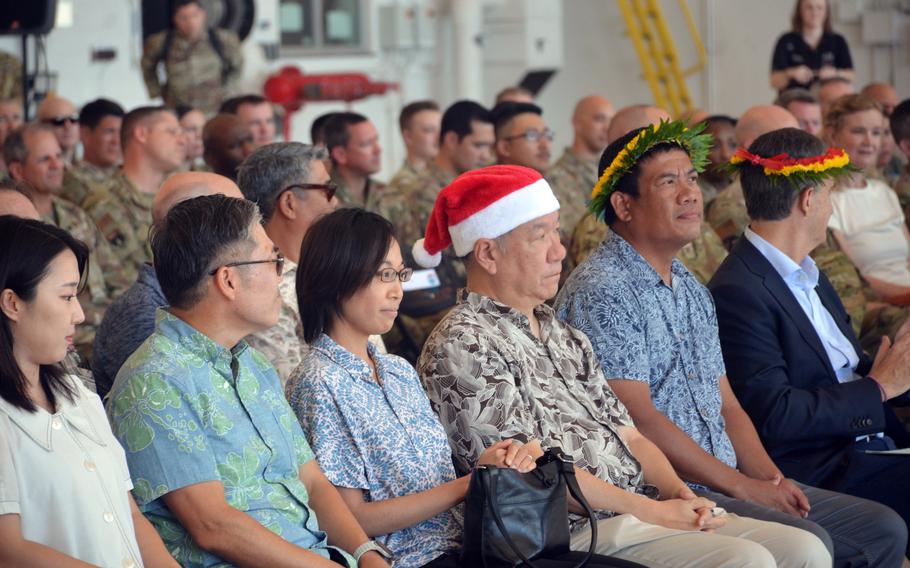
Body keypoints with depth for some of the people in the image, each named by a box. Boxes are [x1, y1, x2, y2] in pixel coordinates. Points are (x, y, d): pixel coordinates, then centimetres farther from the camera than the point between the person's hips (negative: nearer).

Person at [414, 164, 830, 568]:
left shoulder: (561, 335, 21)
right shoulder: (461, 348, -8)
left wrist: (678, 493, -3)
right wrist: (654, 512, -13)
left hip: (641, 516, 9)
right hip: (575, 534, -9)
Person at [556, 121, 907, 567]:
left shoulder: (692, 291, 20)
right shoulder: (601, 291, -11)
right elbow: (639, 419, -17)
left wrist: (771, 478, 1)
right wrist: (741, 486, -14)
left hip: (724, 484, 9)